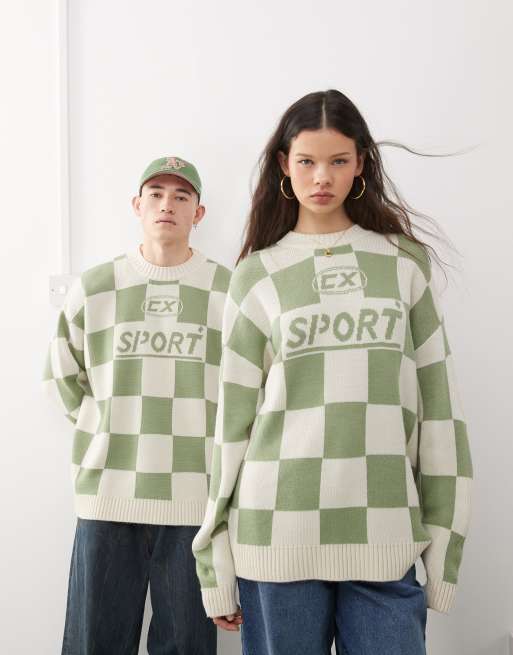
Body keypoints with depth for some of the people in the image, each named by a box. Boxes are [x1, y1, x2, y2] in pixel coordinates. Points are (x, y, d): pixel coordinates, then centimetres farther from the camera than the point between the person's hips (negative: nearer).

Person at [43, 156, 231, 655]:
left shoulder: (229, 291, 1)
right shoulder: (93, 288, 5)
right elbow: (62, 377, 15)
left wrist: (198, 435, 4)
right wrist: (110, 428, 7)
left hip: (196, 499, -1)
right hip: (108, 495, 1)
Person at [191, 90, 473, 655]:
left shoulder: (404, 260, 8)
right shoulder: (257, 275, 6)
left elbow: (436, 397, 6)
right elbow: (233, 413, 5)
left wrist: (444, 537, 3)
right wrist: (216, 559, 5)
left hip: (386, 535, 1)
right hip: (277, 532, 0)